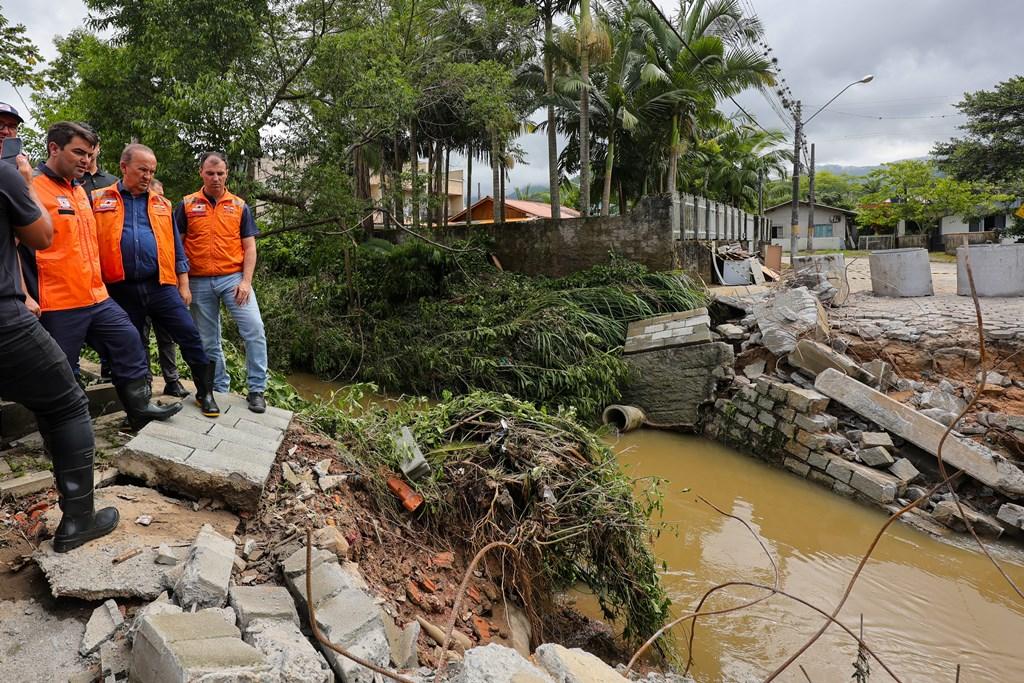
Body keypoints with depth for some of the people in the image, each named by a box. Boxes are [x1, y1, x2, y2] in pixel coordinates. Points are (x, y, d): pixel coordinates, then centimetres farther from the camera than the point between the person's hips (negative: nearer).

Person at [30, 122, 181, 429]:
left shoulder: (80, 191, 16)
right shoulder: (34, 188, -11)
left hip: (96, 297, 8)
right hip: (58, 304, -8)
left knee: (128, 342, 9)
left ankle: (139, 408, 20)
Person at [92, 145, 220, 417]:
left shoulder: (162, 204, 12)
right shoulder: (99, 200, 5)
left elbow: (175, 247, 14)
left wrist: (183, 285, 10)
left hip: (161, 285, 1)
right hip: (122, 290, 0)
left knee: (189, 334, -7)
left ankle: (205, 393, 5)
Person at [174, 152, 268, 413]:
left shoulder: (239, 206, 6)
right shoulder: (186, 205, 5)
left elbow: (249, 247, 3)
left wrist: (246, 281, -8)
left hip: (234, 278, -1)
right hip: (199, 282, 1)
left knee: (255, 330, -14)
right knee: (208, 342, 8)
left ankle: (257, 390, -4)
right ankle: (219, 390, 22)